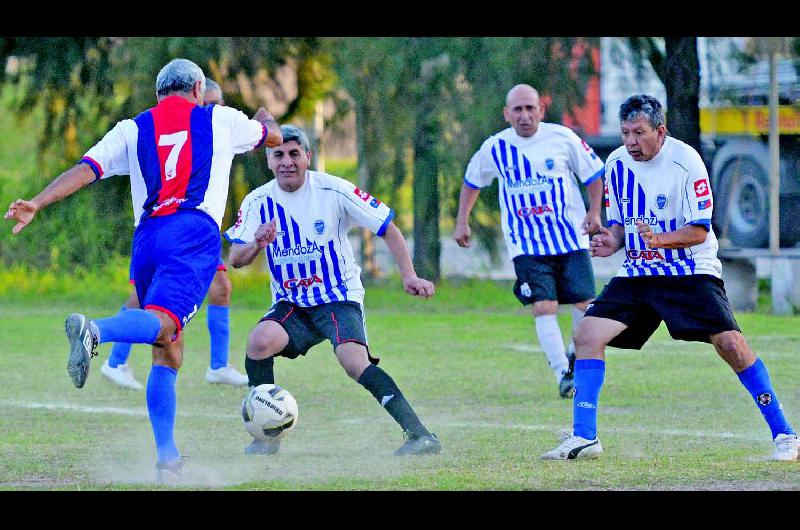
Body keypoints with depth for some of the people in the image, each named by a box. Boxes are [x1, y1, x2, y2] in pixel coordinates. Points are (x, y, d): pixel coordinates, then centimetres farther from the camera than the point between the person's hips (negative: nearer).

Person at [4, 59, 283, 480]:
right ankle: (94, 330, -58)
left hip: (147, 237, 4)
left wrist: (36, 204, -1)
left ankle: (167, 457, 8)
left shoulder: (132, 130, 21)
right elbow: (273, 137, 37)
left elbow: (85, 169, 6)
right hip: (195, 232, -4)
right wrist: (265, 120, 61)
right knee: (162, 324, -26)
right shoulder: (220, 120, 19)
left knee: (167, 352, 13)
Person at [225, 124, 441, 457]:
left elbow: (388, 229, -5)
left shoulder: (334, 191, -9)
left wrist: (409, 276, -17)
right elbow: (235, 260, -8)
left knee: (355, 363, -29)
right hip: (289, 305, 3)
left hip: (339, 300, -3)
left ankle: (419, 434, -25)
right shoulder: (258, 202, -2)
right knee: (260, 340, -27)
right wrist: (256, 245, -31)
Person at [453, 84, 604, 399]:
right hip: (526, 246, 0)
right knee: (544, 308, -14)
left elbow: (593, 174, 9)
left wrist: (594, 212, -2)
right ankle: (562, 375, -11)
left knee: (585, 304, -2)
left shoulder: (562, 138, -3)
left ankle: (576, 357, 24)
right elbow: (472, 181, 20)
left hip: (570, 239, 0)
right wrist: (462, 222, 16)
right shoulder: (495, 148, 1)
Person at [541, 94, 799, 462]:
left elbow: (699, 231, -14)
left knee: (730, 343, -19)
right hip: (637, 275, 5)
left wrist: (660, 240, -31)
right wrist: (612, 241, -7)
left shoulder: (685, 161, -14)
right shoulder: (616, 164, 3)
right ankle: (584, 438, -2)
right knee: (587, 335, -10)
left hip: (691, 272, -5)